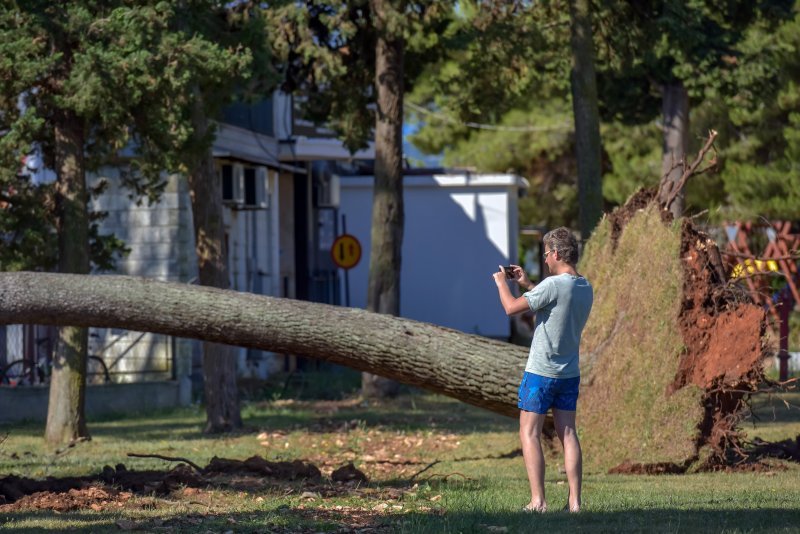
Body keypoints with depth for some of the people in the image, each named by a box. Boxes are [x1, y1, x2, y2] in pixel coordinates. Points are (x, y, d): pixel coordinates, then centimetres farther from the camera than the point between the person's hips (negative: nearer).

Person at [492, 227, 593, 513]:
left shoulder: (553, 285, -19)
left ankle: (538, 500, -5)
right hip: (570, 374, 7)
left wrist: (501, 282, 2)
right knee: (568, 434, 8)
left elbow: (512, 308, -15)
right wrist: (526, 284, 25)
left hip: (541, 373, -7)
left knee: (530, 434, 1)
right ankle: (574, 501, 3)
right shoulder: (586, 289, 5)